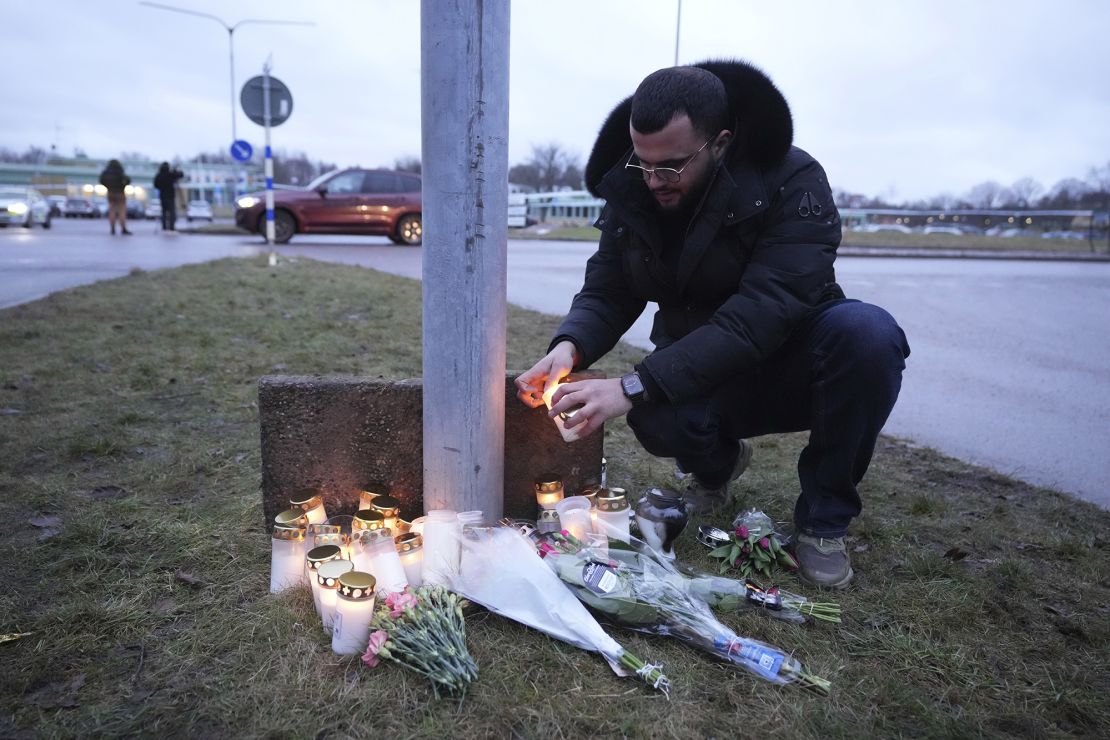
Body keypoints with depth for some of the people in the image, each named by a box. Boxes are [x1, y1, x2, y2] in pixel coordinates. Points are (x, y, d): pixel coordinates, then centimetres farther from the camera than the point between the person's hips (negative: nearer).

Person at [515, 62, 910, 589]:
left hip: (793, 369, -2)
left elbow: (759, 315, -34)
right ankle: (716, 462, 9)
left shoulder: (793, 183, -23)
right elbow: (606, 293, -5)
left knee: (868, 331, -35)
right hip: (702, 380, 2)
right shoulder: (630, 191, -7)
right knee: (653, 417, -33)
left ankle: (824, 519, -11)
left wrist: (635, 386, -41)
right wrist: (570, 347, -30)